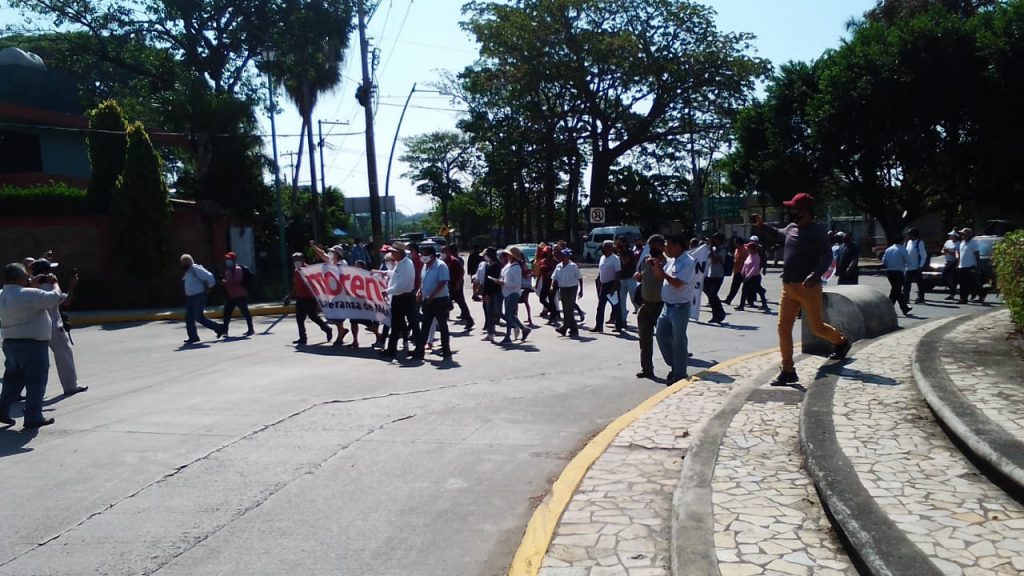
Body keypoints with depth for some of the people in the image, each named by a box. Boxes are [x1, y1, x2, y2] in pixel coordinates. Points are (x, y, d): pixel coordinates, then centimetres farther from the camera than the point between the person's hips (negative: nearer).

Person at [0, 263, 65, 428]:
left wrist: (32, 285, 16)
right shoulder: (29, 294, -21)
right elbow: (57, 298, -21)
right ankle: (33, 418, 7)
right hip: (32, 345, -8)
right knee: (36, 382, 2)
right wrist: (54, 283, -3)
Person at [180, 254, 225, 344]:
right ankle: (193, 337, 11)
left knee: (199, 317, -10)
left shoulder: (196, 269, -15)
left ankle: (219, 328, 2)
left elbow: (210, 277, -24)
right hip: (189, 297, 9)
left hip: (198, 297, -9)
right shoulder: (187, 271, 13)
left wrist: (209, 288, -13)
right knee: (189, 318, 5)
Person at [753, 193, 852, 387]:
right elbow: (777, 235, 34)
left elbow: (827, 257, -18)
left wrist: (815, 275, -33)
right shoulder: (791, 228, 11)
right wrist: (761, 226, 18)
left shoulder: (816, 230, -10)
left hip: (809, 288, -7)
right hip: (788, 288, 7)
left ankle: (842, 341, 38)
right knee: (783, 328, 0)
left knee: (817, 327, 5)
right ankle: (788, 371, 6)